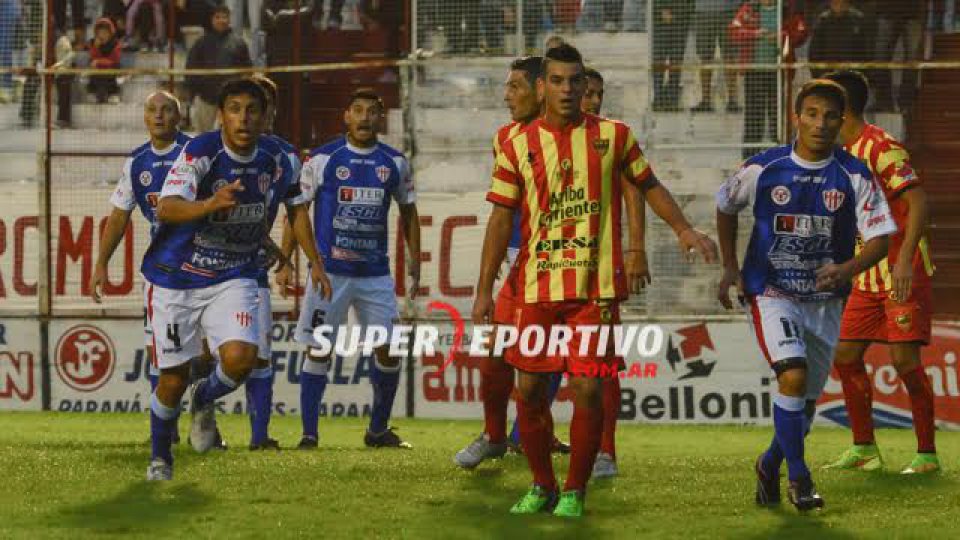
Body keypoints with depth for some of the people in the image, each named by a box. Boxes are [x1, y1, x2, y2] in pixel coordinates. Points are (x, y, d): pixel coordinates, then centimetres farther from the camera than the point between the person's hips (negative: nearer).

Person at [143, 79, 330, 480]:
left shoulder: (274, 159, -6)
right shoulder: (201, 152, -21)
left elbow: (296, 206, 14)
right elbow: (166, 208, -34)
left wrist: (314, 262, 10)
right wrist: (210, 204, -53)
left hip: (234, 278, 3)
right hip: (177, 277, -3)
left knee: (240, 358, -20)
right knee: (174, 377, 2)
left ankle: (204, 401, 14)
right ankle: (159, 458, 27)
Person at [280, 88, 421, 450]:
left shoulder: (395, 162, 6)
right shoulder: (323, 159, -2)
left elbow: (408, 212, 18)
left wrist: (414, 259, 12)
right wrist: (285, 263, -3)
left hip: (376, 273, 3)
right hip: (329, 270, -3)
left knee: (388, 351, 1)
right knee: (318, 352, -3)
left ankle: (378, 430, 16)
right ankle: (309, 433, 2)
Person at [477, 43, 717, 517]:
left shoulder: (613, 136, 3)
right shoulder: (519, 145, 3)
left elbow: (648, 186, 17)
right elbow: (501, 219, 4)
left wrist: (683, 229, 4)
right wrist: (484, 290, 0)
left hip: (596, 287, -1)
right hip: (537, 286, 1)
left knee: (588, 390, -5)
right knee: (529, 390, 3)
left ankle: (575, 492, 8)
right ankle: (541, 487, 21)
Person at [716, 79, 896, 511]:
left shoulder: (855, 177, -7)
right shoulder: (763, 168, -7)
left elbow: (880, 239, -8)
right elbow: (725, 206, 12)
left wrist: (847, 269, -28)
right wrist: (730, 268, 7)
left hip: (825, 299, 3)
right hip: (771, 293, -3)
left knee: (807, 399, 11)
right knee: (793, 376, -23)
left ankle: (770, 466, 38)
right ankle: (798, 476, -11)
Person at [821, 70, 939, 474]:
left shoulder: (879, 147, -15)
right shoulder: (843, 154, 12)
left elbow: (917, 201, -23)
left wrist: (905, 259, -32)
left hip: (904, 274, -9)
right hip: (868, 277, 9)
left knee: (904, 358, -13)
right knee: (845, 356, 5)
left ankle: (927, 454, -5)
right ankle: (864, 449, 14)